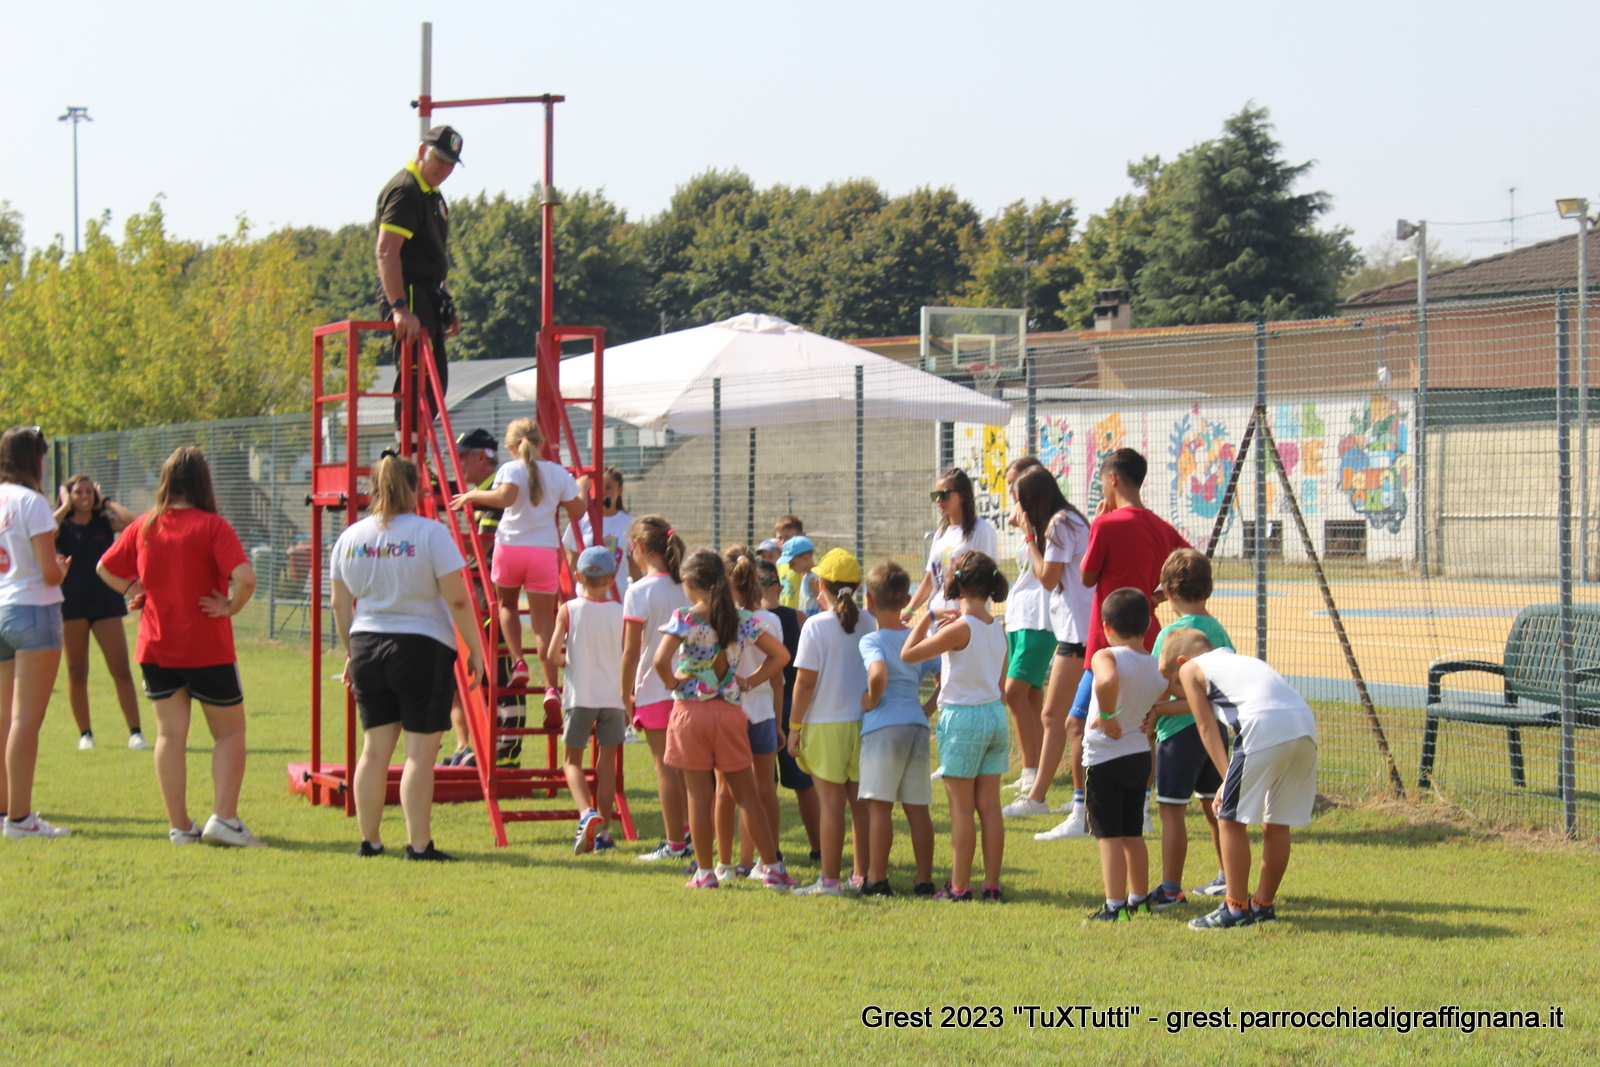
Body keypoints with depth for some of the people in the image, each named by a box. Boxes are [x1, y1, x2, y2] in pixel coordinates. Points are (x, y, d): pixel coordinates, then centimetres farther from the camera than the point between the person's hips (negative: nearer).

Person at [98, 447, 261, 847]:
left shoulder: (143, 527, 2)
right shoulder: (212, 527, -13)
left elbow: (105, 569, 14)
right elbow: (245, 577, -25)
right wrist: (231, 606, -9)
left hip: (156, 648, 4)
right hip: (207, 649, -4)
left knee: (170, 734, 10)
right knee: (230, 731, 8)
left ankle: (179, 826, 11)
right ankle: (223, 817, -4)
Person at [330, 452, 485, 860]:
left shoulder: (350, 537, 6)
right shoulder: (430, 533, -9)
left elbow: (340, 605, 13)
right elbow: (458, 601, -11)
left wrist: (351, 652, 25)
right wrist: (475, 649, -1)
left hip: (367, 647, 5)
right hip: (423, 649, -5)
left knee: (374, 748, 12)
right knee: (420, 751, -2)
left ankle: (369, 841, 16)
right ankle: (418, 845, -2)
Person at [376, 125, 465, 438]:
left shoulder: (433, 194, 19)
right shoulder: (404, 189, -13)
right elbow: (386, 252, -23)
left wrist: (446, 306, 23)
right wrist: (400, 308, -31)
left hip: (427, 297, 10)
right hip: (408, 294, -10)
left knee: (436, 378, 11)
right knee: (416, 375, -14)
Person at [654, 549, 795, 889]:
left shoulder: (685, 618, -10)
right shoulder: (742, 618, 4)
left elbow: (661, 659, -23)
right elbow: (780, 655, 5)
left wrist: (673, 682, -5)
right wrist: (751, 681, 8)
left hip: (691, 709, -3)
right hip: (730, 710, 3)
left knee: (699, 794, 4)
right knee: (747, 793, 10)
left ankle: (704, 872, 7)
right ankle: (773, 868, 10)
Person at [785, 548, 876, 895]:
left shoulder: (817, 626, -11)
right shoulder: (869, 625, 2)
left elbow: (805, 681, -12)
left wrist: (794, 727, -4)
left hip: (826, 724, -5)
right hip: (864, 722, 5)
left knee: (831, 801, -2)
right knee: (861, 800, 11)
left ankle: (829, 879, 0)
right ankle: (862, 875, 16)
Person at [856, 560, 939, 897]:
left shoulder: (872, 641, -8)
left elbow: (878, 673, -28)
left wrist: (871, 700, -11)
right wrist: (929, 708, 14)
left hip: (883, 727, -6)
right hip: (917, 726, 6)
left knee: (879, 804, -2)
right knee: (917, 806, 9)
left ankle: (877, 880, -2)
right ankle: (924, 879, 10)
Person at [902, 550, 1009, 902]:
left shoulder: (960, 628, -16)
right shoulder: (997, 629, 5)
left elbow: (908, 654, -12)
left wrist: (928, 618, -2)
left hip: (963, 717, -7)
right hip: (995, 715, 7)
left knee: (961, 808, -1)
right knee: (989, 806, 9)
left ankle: (959, 886, 2)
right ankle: (992, 884, 10)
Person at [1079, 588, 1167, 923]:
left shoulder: (1106, 657, -18)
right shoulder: (1159, 669, 1)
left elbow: (1109, 680, -41)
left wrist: (1107, 715, -28)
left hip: (1105, 757, -6)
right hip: (1140, 755, 6)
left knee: (1109, 835, -2)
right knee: (1133, 835, 19)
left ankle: (1114, 907, -5)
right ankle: (1139, 899, 27)